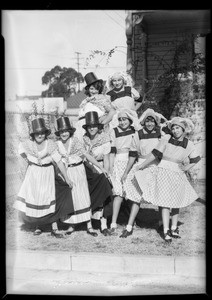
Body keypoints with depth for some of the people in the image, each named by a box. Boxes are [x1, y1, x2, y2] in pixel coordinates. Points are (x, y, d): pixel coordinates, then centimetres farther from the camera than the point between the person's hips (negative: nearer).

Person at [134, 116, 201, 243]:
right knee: (166, 202, -5)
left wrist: (186, 168, 5)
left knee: (177, 203, 10)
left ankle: (174, 228, 24)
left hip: (178, 175, 3)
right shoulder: (166, 138, -5)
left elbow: (196, 159, 16)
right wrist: (142, 166, -5)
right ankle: (166, 231, -1)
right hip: (164, 172, -3)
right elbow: (155, 154, -5)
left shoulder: (189, 144, 3)